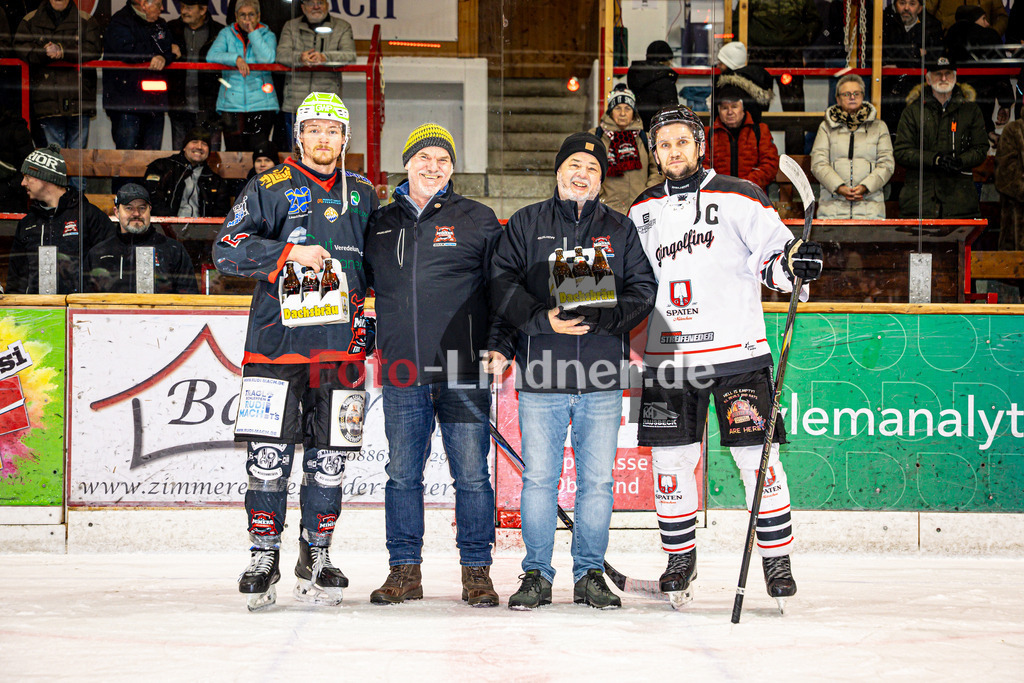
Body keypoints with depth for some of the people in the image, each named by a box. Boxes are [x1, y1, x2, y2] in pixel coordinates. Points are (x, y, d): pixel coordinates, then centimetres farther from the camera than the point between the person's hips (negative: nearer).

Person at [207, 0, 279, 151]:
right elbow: (211, 56, -2)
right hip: (231, 103, 1)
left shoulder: (267, 36, 10)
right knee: (234, 149, -4)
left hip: (261, 103, -1)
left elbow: (268, 59, -9)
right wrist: (236, 58, -17)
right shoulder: (226, 34, 13)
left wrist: (252, 32, -4)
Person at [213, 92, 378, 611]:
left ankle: (316, 558, 16)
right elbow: (227, 249, -5)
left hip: (340, 346, 3)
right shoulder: (270, 187, 4)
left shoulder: (362, 194, 15)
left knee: (329, 459, 4)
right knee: (269, 457, -5)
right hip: (277, 340, -3)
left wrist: (367, 309, 8)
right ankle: (264, 559, 5)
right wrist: (290, 251, -15)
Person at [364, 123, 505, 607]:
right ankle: (404, 571, 14)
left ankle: (476, 571, 9)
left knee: (472, 474, 0)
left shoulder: (477, 221, 5)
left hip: (463, 372, -3)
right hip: (402, 372, 3)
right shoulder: (380, 223, 13)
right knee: (402, 474, 5)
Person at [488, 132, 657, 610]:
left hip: (602, 377, 1)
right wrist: (544, 320, -14)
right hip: (540, 376, -1)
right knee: (538, 477, 1)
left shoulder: (620, 230, 13)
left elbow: (642, 291, 4)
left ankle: (590, 574, 14)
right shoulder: (525, 225, 9)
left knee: (597, 480, 3)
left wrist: (599, 317, -13)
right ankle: (537, 575, 11)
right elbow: (502, 285, 0)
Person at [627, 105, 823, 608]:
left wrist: (794, 264, -22)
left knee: (756, 455, -6)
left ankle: (777, 558, 5)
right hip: (667, 355, 4)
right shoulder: (642, 212, 14)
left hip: (736, 350, -4)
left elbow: (772, 258, -2)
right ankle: (680, 557, 20)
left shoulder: (741, 198, 0)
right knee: (669, 458, 4)